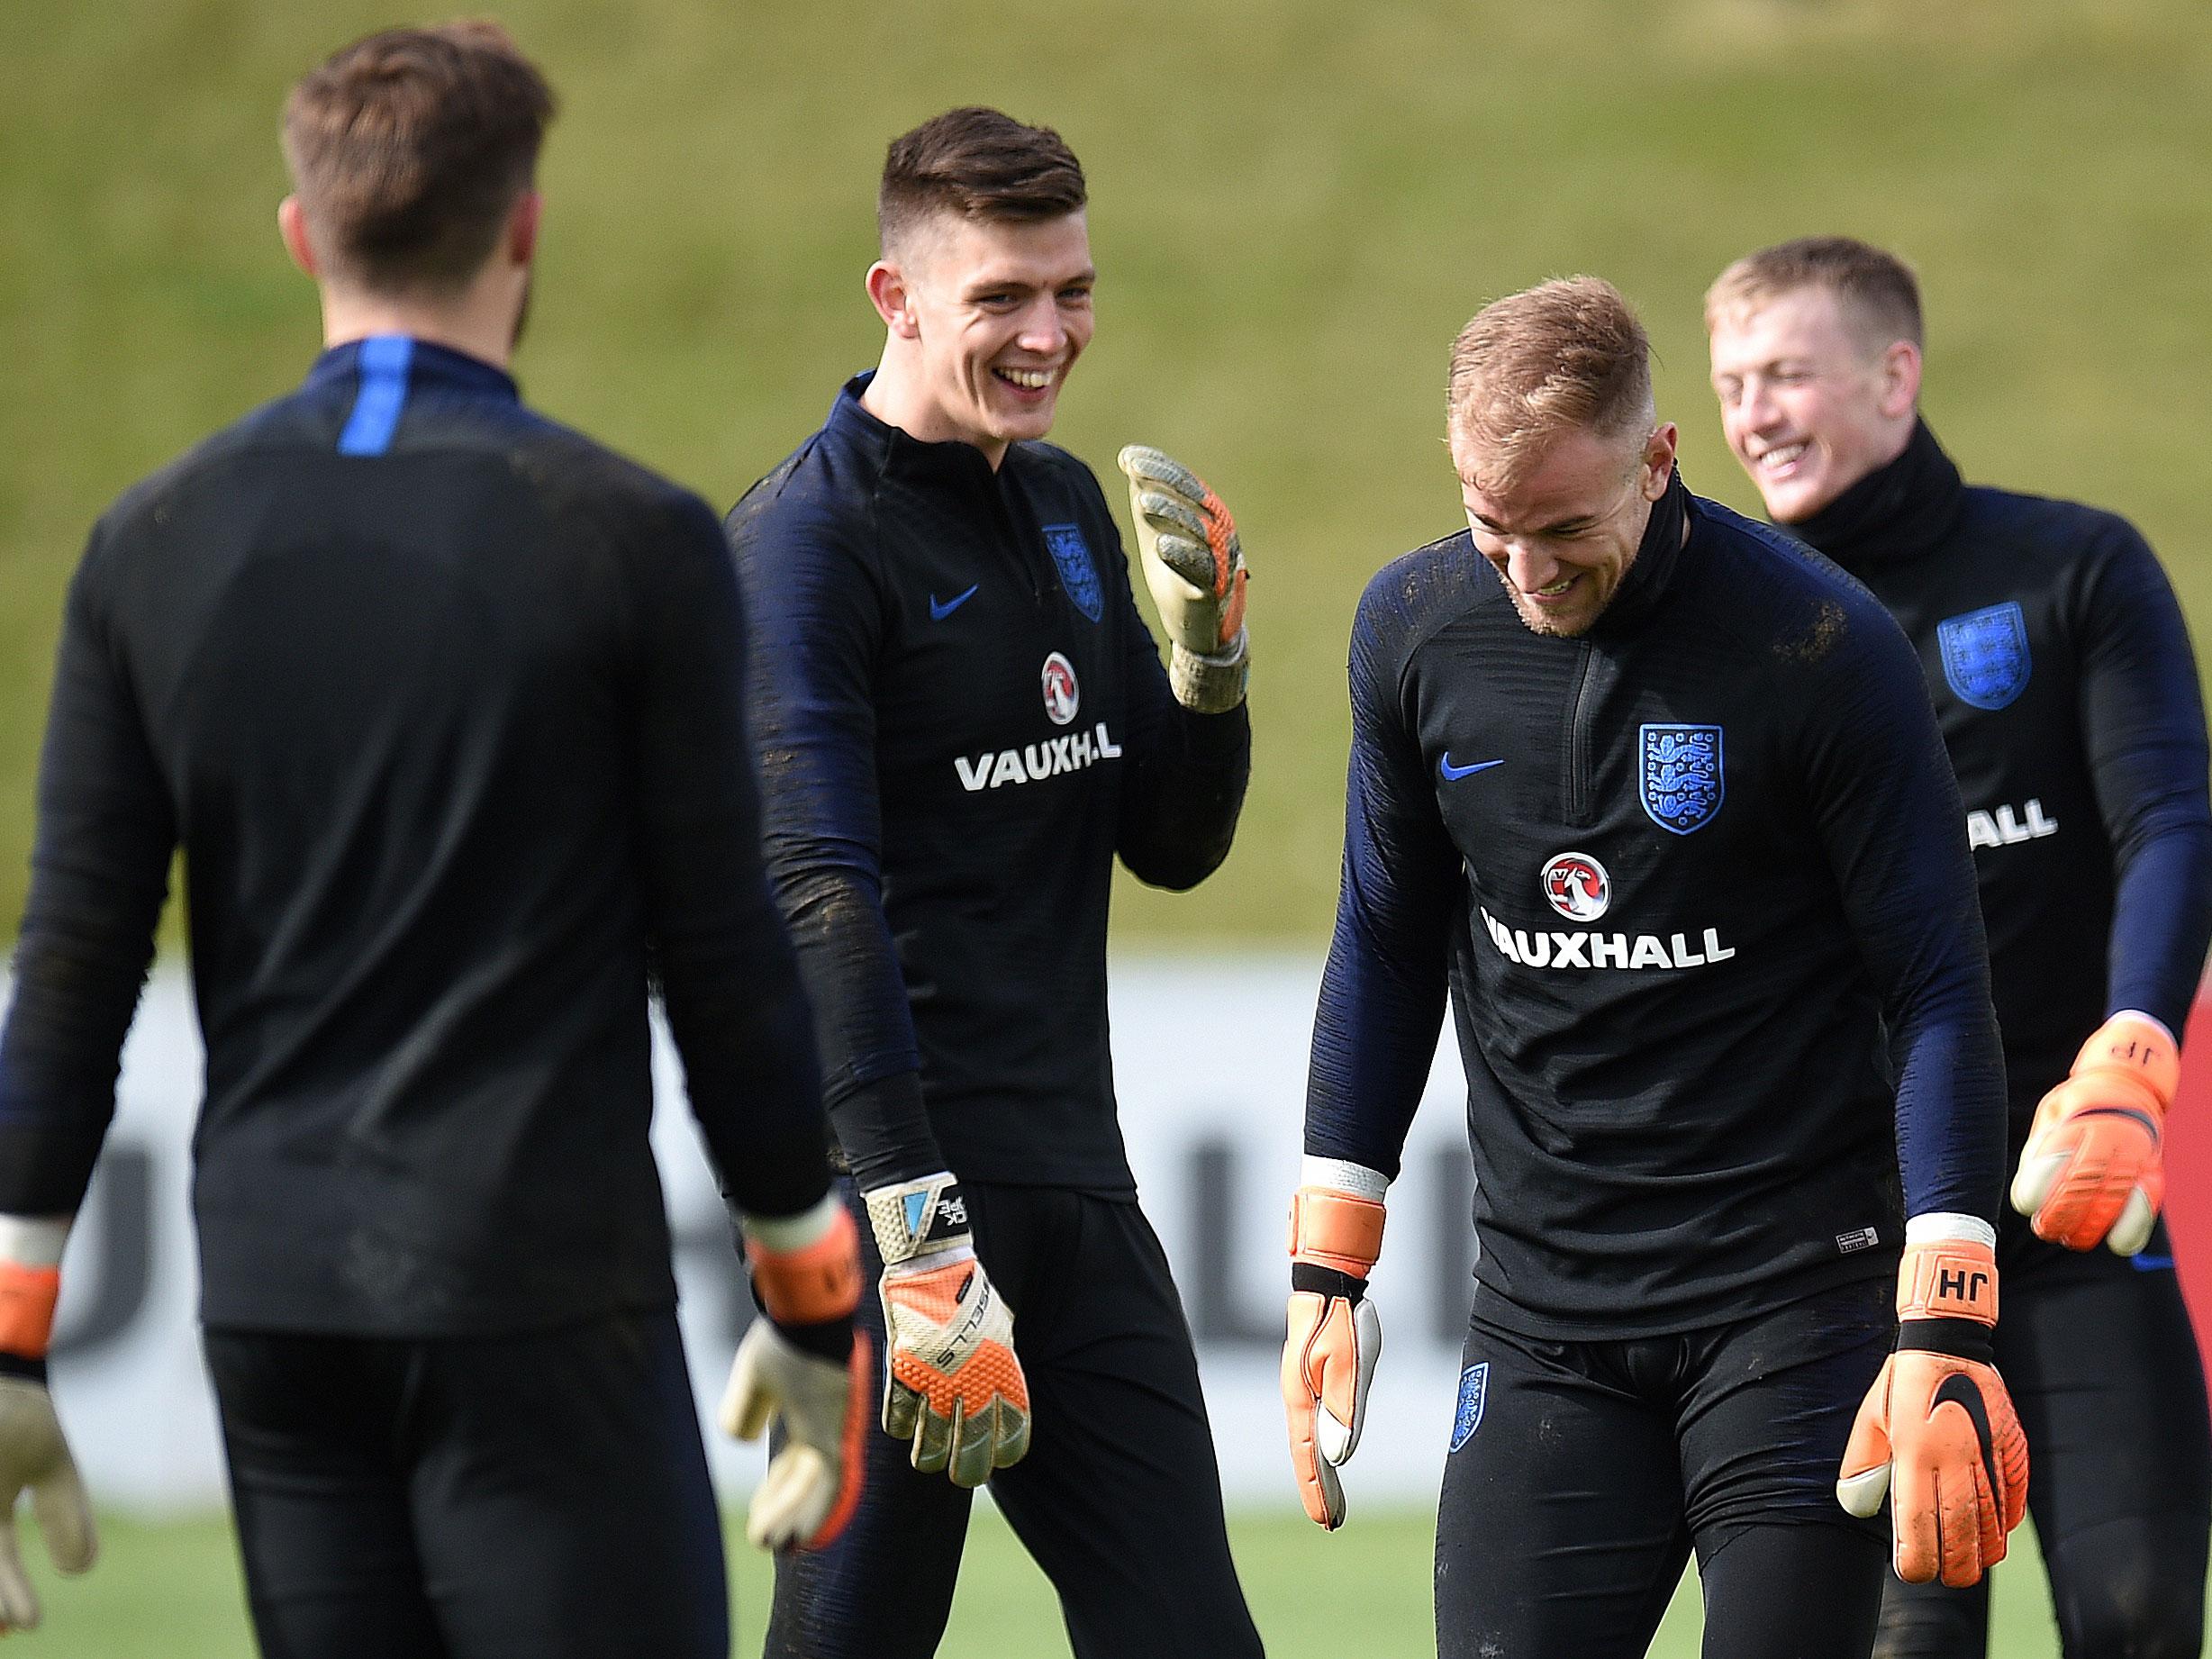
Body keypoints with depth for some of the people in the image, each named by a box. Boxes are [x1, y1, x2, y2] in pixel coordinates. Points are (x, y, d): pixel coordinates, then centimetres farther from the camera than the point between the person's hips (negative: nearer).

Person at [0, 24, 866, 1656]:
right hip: (541, 1304, -4)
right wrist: (820, 1318, 7)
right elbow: (727, 964, -4)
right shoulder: (633, 542, -7)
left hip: (273, 1306, 5)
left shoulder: (154, 545, 4)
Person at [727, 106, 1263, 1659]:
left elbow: (1176, 845, 19)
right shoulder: (809, 537, -11)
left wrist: (1208, 649, -2)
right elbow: (822, 902, -20)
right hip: (893, 1194, -8)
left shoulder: (1070, 507, 14)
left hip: (1077, 1191, 8)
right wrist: (921, 1247, -28)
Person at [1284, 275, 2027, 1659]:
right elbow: (1387, 955, 14)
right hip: (1544, 1311, 4)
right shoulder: (1416, 627, 1)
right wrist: (1327, 1275, 11)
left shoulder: (1822, 648, -12)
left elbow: (1937, 992, -8)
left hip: (1796, 1297, -4)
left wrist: (1946, 1332, -15)